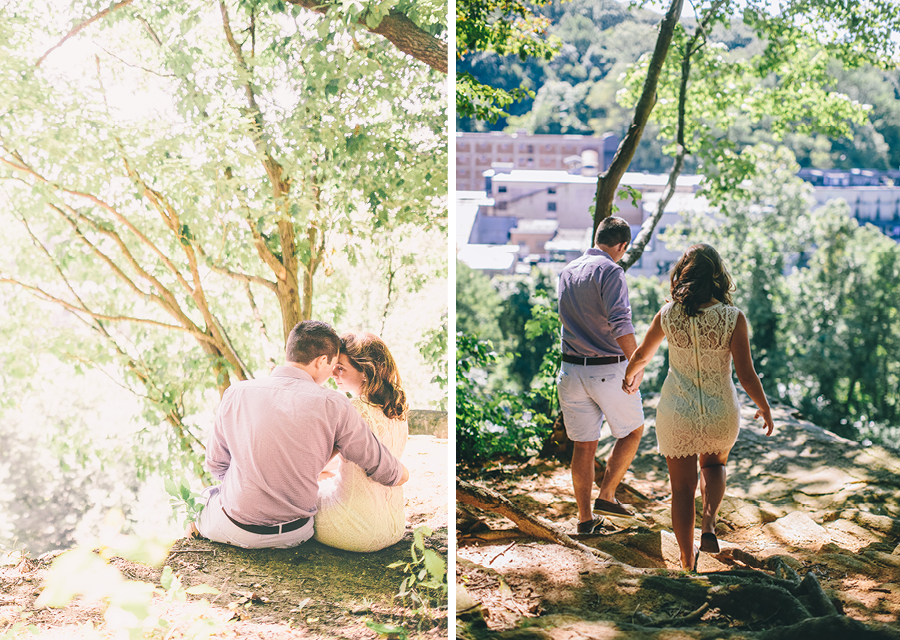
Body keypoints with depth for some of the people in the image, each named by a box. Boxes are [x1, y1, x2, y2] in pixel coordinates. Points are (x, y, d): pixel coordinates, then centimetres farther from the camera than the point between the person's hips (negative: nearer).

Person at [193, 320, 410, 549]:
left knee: (211, 493, 33)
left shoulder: (236, 393, -8)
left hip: (233, 529, 1)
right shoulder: (333, 406, -15)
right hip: (293, 534, -1)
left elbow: (215, 463, 5)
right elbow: (384, 469, -7)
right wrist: (401, 474, 16)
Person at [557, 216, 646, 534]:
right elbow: (620, 323, -24)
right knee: (632, 432, 16)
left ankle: (585, 517, 16)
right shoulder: (610, 271, -12)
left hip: (571, 370, 6)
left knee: (583, 445, 11)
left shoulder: (567, 271, 11)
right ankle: (606, 495, 11)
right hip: (609, 369, -6)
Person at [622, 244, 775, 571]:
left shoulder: (668, 314, -8)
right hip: (720, 414, 0)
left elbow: (642, 354, 8)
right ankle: (709, 525, 8)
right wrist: (764, 407, 6)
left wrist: (631, 376, 30)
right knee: (714, 465, 31)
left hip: (676, 413, 0)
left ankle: (688, 562, 25)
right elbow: (746, 374, -12)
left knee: (682, 488, 16)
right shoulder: (733, 318, -14)